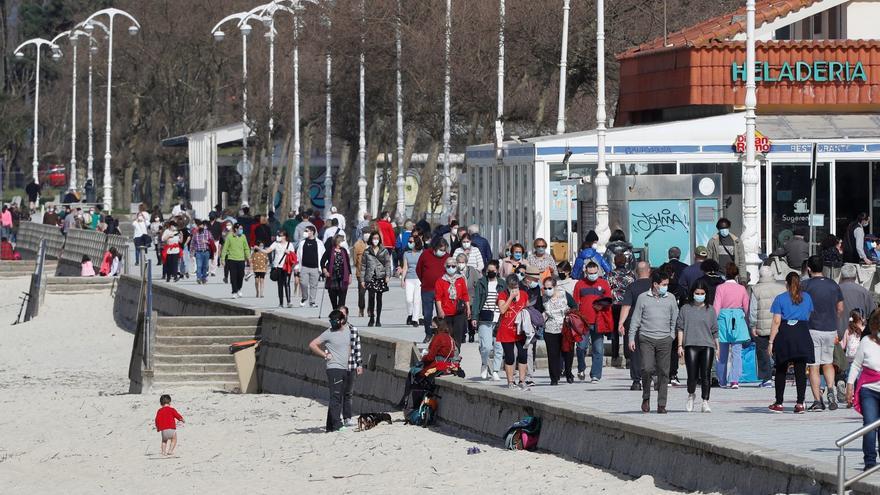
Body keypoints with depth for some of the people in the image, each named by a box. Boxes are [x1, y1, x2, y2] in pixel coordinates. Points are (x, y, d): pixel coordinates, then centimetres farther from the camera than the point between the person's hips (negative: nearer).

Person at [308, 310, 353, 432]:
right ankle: (337, 424, -20)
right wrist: (325, 355, -9)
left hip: (345, 369, 7)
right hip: (334, 368, -7)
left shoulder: (347, 330, 12)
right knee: (335, 396, -14)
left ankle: (330, 426, 11)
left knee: (341, 397, 7)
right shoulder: (329, 333, -6)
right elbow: (312, 345, -7)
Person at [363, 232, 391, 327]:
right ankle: (372, 318, 0)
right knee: (371, 297, -11)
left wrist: (387, 275, -7)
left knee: (379, 298, 3)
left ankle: (378, 319, 9)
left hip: (381, 276, 0)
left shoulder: (384, 251, 7)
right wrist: (363, 279, 4)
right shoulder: (367, 252, 7)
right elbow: (364, 266, 9)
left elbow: (388, 264, 6)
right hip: (370, 277, 0)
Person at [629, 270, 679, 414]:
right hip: (646, 338, -2)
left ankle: (661, 404, 3)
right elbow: (636, 319, 8)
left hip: (664, 339, 2)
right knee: (647, 368, -14)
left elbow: (675, 320, 14)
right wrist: (631, 338, 4)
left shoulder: (670, 299, 9)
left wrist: (671, 337, 6)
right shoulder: (643, 298, 4)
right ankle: (646, 397, 8)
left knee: (663, 372, -1)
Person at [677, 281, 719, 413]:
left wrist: (717, 347, 9)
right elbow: (680, 328, 8)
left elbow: (715, 331, 13)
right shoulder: (685, 309, 9)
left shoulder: (710, 310, 12)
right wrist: (680, 346, 0)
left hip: (707, 346, 1)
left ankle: (705, 402, 0)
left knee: (706, 375, -5)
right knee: (692, 375, -6)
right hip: (691, 345, -1)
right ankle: (691, 395, 22)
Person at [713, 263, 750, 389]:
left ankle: (722, 380, 21)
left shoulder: (720, 288, -5)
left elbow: (716, 307, -7)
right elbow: (747, 308, 6)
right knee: (737, 352, -2)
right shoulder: (742, 289, 1)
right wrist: (748, 323, 18)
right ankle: (735, 379, -16)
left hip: (723, 318, -1)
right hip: (738, 320, 1)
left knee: (722, 353, 12)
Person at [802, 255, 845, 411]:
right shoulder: (834, 285, 7)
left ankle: (818, 401, -5)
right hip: (830, 330, 4)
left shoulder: (806, 285, -7)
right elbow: (840, 309, 11)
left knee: (813, 366, 0)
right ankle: (831, 390, -4)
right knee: (828, 363, 19)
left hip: (812, 329, -4)